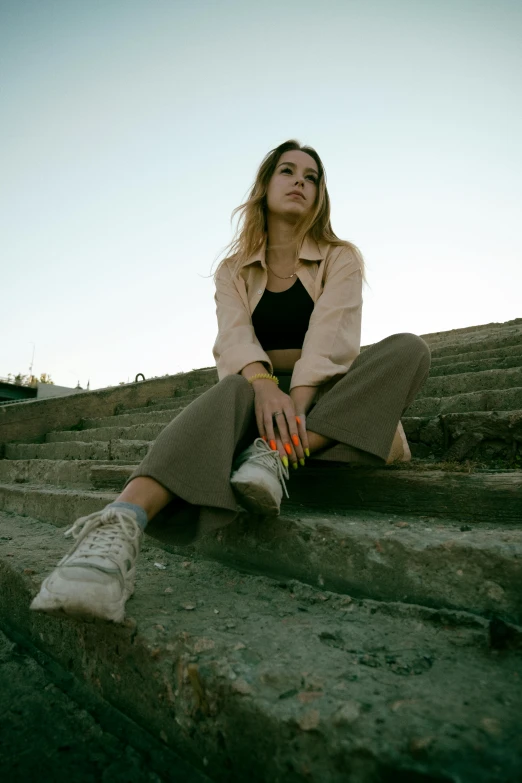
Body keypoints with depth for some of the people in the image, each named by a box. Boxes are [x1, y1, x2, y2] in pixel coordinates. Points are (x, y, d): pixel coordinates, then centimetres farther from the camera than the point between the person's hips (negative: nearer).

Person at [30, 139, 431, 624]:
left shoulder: (341, 258, 7)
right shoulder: (233, 271, 9)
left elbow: (331, 335, -12)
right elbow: (234, 335, -11)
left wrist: (297, 401, -31)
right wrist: (264, 385, -34)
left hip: (327, 398, 1)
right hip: (258, 395, 0)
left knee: (407, 349, -25)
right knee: (235, 389, -36)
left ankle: (278, 455, -38)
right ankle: (119, 528, -56)